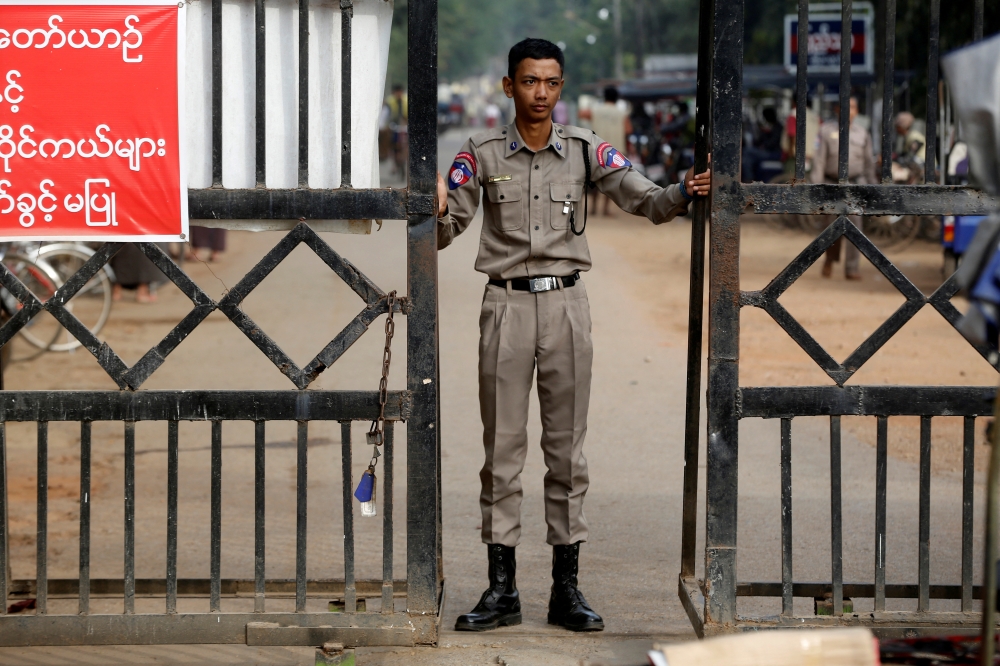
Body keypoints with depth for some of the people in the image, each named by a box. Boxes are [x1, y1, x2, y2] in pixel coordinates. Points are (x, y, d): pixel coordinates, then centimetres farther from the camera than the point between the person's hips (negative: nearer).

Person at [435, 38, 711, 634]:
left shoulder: (587, 150, 4)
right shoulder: (482, 154, 1)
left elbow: (645, 200, -5)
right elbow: (447, 232, -3)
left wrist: (684, 194, -25)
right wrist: (437, 211, -26)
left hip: (567, 303, 1)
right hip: (507, 303, -1)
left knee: (568, 447, 5)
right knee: (503, 448, 3)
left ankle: (567, 588, 11)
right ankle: (502, 589, 9)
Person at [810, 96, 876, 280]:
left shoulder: (863, 133, 9)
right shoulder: (827, 130, 2)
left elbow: (869, 163, 16)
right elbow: (819, 160, -2)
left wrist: (872, 186, 17)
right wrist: (816, 186, -9)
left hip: (855, 184, 1)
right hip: (833, 184, -1)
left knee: (854, 224, -8)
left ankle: (852, 267, -6)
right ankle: (830, 259, 27)